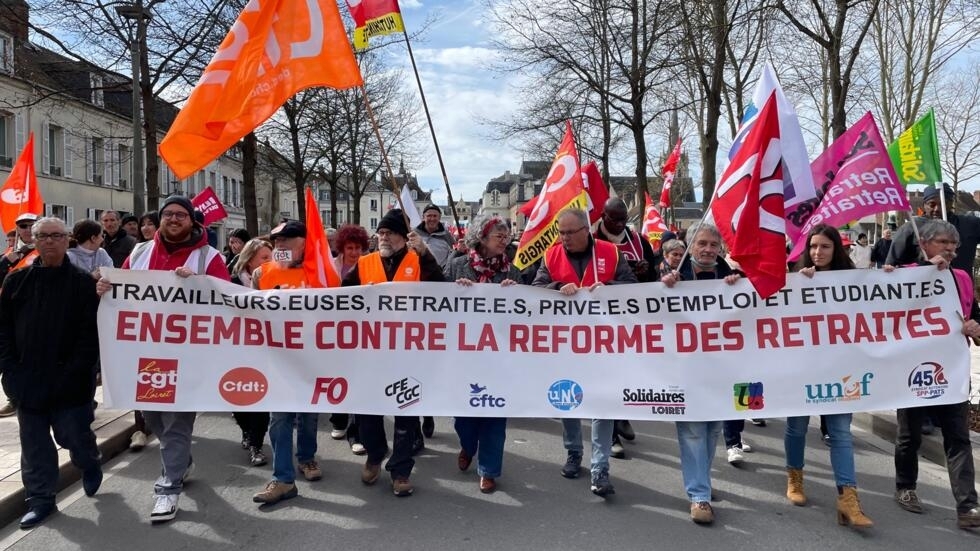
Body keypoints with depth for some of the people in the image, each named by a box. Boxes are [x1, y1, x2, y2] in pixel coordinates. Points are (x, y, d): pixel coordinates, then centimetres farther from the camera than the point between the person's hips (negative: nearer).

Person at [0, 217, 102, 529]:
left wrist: (75, 372, -17)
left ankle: (91, 465, 37)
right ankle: (40, 499, 24)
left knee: (75, 436, 6)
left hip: (69, 383, -3)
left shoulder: (83, 283, -5)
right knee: (34, 445, 11)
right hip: (27, 382, 4)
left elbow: (90, 334, -10)